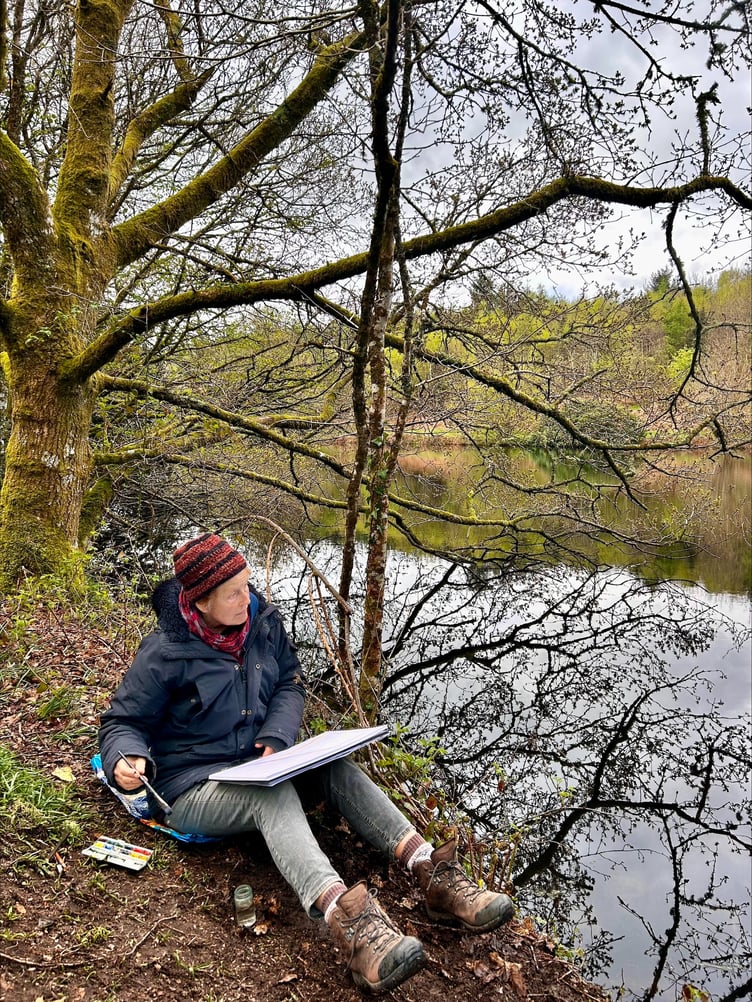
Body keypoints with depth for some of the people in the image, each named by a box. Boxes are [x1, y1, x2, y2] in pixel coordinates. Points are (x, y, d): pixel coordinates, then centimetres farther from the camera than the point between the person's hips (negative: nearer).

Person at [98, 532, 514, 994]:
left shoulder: (263, 620, -1)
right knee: (273, 794, -36)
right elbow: (122, 722, -6)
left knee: (336, 769, -20)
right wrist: (127, 760, -29)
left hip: (255, 765, 6)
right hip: (194, 790, -6)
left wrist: (275, 738, -9)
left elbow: (290, 684, 9)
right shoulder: (164, 653, -16)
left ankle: (432, 873, -30)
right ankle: (346, 920, -59)